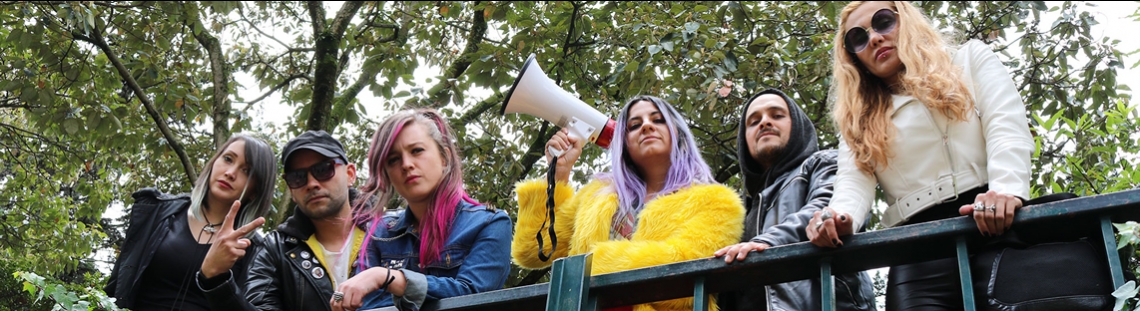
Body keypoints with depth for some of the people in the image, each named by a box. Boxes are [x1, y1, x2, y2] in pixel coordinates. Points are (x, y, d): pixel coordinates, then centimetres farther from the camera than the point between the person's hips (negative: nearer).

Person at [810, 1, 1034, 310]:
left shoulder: (971, 59, 20)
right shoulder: (859, 120, 24)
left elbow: (1007, 127, 3)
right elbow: (855, 181, 8)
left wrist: (1007, 189, -18)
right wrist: (841, 217, -17)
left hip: (997, 227, -1)